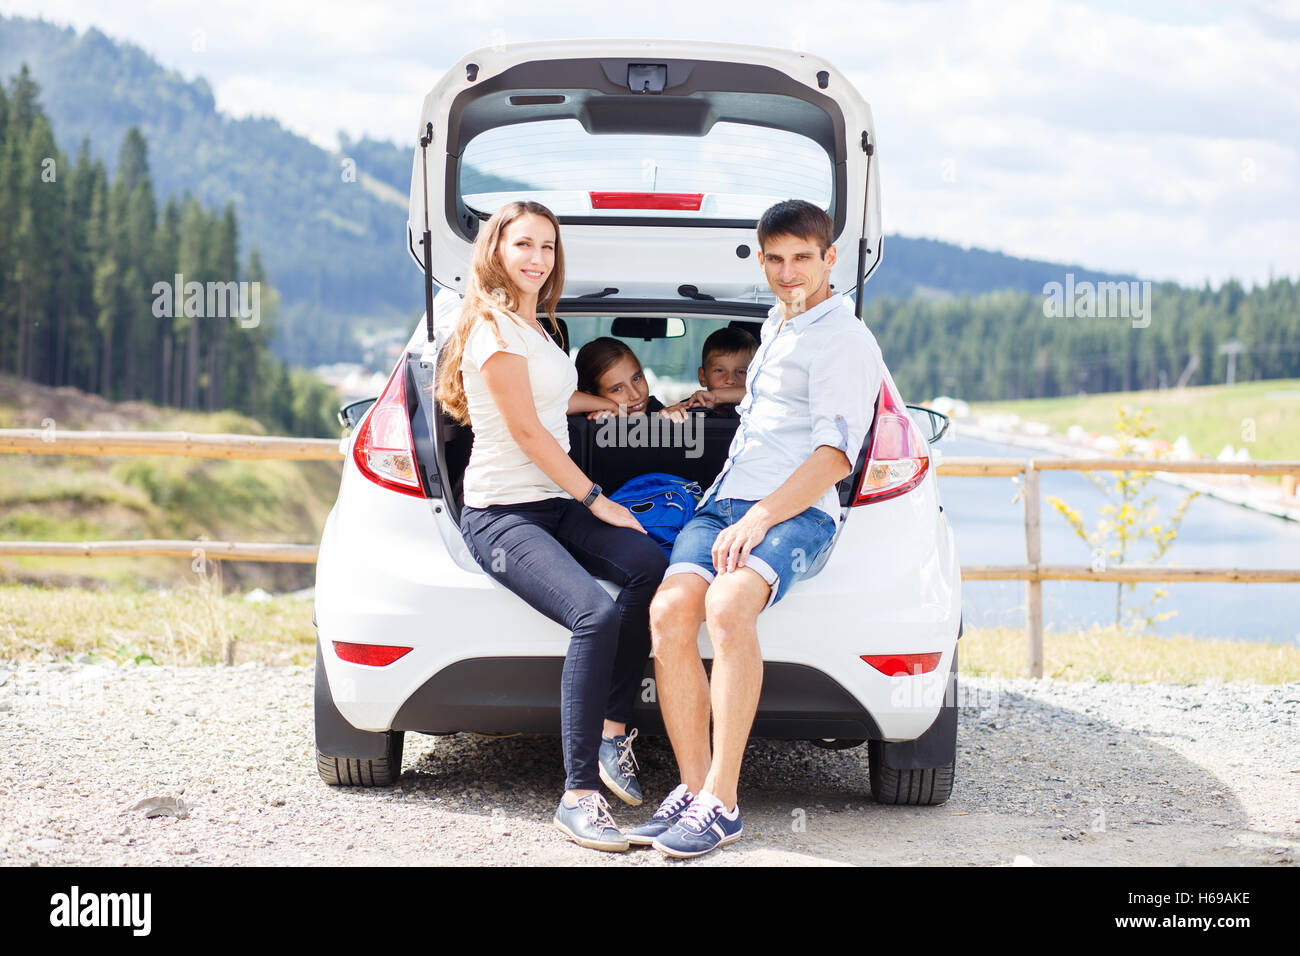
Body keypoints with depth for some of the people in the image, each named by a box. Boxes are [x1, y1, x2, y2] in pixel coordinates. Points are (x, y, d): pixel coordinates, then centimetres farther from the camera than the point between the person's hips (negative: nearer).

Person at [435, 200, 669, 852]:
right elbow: (526, 430, -11)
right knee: (597, 615, -32)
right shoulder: (494, 326, -8)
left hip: (556, 504, 8)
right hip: (501, 517, -8)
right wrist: (598, 501, -8)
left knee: (651, 568, -22)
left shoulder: (535, 327, 20)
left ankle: (613, 732, -12)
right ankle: (579, 796, -30)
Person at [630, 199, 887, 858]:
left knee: (728, 605, -36)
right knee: (668, 611, -24)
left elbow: (834, 454, -10)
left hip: (796, 512, -7)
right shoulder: (774, 329, 28)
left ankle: (721, 803, -33)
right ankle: (693, 788, -20)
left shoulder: (844, 340, 1)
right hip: (724, 501, 7)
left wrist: (757, 520, -18)